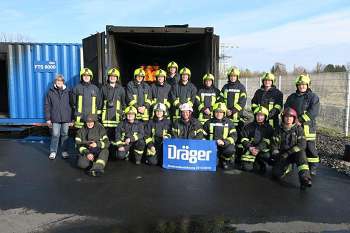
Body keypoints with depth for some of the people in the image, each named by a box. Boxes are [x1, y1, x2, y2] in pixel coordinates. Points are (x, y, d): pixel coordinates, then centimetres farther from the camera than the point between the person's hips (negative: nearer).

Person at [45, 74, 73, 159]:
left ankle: (65, 151, 19)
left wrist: (72, 119, 3)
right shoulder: (51, 92, 3)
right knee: (55, 135, 1)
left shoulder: (68, 92, 4)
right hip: (55, 119, -1)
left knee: (65, 135, 9)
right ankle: (53, 152, 12)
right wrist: (48, 118, -1)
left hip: (66, 118, 1)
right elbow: (47, 106, 4)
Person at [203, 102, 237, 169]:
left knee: (230, 150, -34)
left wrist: (224, 142, -20)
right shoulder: (209, 122, 10)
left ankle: (224, 159, 2)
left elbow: (234, 136, -2)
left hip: (225, 145, -1)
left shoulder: (229, 123, 7)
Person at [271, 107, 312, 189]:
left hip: (294, 154, -2)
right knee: (276, 174, -18)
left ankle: (305, 179, -39)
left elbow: (302, 144, -16)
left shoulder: (298, 128, -5)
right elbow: (274, 144, 6)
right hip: (282, 156, 2)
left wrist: (288, 153, -22)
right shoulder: (279, 129, 2)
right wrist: (275, 154, -12)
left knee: (301, 153, -36)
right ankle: (287, 167, 15)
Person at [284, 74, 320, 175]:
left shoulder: (313, 97, 0)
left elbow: (313, 112, -13)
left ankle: (313, 168, 10)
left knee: (310, 147, -2)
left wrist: (300, 120, -19)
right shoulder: (291, 97, 14)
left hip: (307, 127, -4)